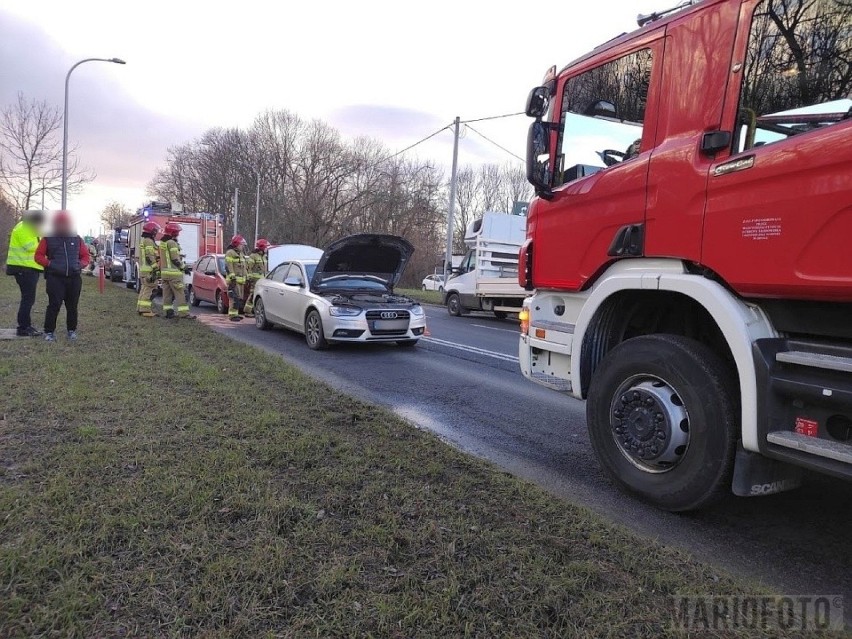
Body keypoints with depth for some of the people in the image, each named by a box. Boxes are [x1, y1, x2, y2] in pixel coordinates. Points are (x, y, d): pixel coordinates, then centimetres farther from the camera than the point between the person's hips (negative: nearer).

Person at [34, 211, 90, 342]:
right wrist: (49, 263, -10)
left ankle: (72, 330, 21)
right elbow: (38, 255, 7)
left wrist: (81, 265, -2)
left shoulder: (77, 239, 12)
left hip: (74, 278, 3)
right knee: (54, 305, -8)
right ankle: (49, 331, 1)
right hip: (55, 278, -2)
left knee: (72, 306, 8)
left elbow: (85, 256, 17)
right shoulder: (48, 239, 4)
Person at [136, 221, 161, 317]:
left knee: (144, 290, 15)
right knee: (148, 291, -11)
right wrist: (156, 269, -21)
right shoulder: (149, 242, -12)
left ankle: (141, 308, 21)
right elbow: (150, 257, -20)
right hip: (149, 271, -11)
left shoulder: (143, 241, 21)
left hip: (143, 270, 11)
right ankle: (146, 310, -13)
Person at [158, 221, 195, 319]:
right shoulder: (172, 243, -13)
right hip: (173, 272, -9)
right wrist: (184, 267, -6)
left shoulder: (162, 243, 15)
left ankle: (168, 311, 10)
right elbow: (175, 259, -17)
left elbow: (160, 258, 19)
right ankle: (183, 312, -11)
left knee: (167, 293, 9)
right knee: (180, 293, -8)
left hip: (164, 272, 9)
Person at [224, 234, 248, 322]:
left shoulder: (241, 253, 22)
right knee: (235, 297, -14)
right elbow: (228, 267, -15)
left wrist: (245, 279, 24)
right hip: (234, 280, -9)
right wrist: (232, 277, -20)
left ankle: (235, 314, 16)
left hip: (241, 280, 9)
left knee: (239, 298, 10)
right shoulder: (230, 253, -8)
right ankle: (232, 315, -14)